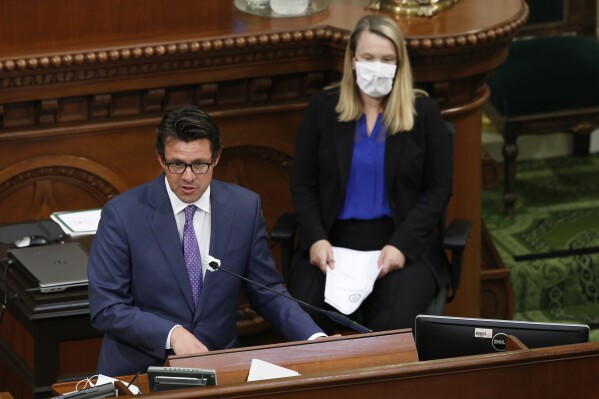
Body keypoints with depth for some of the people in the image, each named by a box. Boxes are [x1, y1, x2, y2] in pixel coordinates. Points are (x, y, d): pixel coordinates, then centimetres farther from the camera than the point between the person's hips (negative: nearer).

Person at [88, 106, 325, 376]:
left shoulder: (245, 208, 2)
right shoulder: (122, 215, -8)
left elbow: (267, 292, 10)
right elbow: (105, 308, -8)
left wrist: (315, 338, -6)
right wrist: (171, 334, -22)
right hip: (139, 372, -3)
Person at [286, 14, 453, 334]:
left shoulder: (424, 112, 3)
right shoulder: (322, 107, 7)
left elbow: (438, 189, 1)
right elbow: (303, 184, 7)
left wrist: (402, 245, -13)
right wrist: (315, 239, -11)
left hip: (402, 244, -1)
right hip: (333, 240, 1)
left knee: (393, 327, -29)